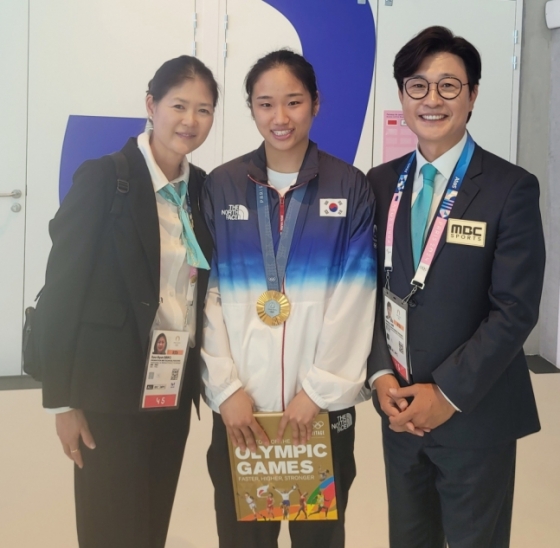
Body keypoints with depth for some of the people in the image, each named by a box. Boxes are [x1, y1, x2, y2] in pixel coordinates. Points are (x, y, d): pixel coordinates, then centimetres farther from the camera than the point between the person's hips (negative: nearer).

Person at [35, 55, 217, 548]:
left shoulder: (202, 187, 7)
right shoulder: (103, 177, -11)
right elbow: (61, 292, -12)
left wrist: (207, 378, 8)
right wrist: (63, 399, -13)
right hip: (111, 391, -5)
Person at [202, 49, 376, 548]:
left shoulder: (350, 187, 1)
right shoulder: (222, 186, 4)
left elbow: (355, 297, -5)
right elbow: (206, 293, 0)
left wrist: (319, 390, -10)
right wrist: (226, 388, -7)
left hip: (324, 402, -1)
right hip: (241, 402, 1)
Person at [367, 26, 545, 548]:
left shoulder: (511, 188, -9)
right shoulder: (381, 183, 5)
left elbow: (515, 309, -13)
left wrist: (448, 393, -15)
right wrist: (381, 376, -7)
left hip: (475, 413, -4)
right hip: (399, 409, 4)